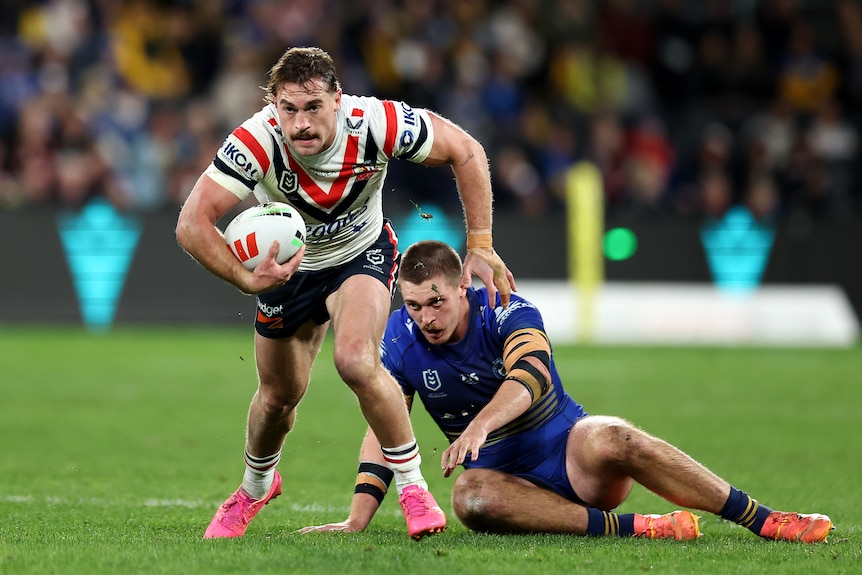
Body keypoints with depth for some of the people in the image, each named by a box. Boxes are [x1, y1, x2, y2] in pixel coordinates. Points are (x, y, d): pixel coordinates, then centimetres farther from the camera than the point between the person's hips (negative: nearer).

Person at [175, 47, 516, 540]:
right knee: (280, 394, 14)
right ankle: (257, 486, 47)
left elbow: (466, 151, -18)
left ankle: (413, 488, -10)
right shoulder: (257, 142, -35)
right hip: (287, 263, 1)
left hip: (363, 254, -1)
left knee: (356, 361, -27)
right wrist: (247, 279, -44)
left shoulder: (376, 123, -33)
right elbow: (192, 224, -32)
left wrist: (481, 246, -18)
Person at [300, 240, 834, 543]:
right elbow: (383, 431, 0)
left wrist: (481, 424, -51)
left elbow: (531, 375, -33)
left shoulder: (509, 313, -13)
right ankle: (634, 527, -37)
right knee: (469, 497, -35)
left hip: (567, 448, -2)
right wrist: (357, 520, -9)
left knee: (611, 439, -37)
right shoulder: (401, 339, -3)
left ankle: (765, 521, -34)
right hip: (504, 473, 2)